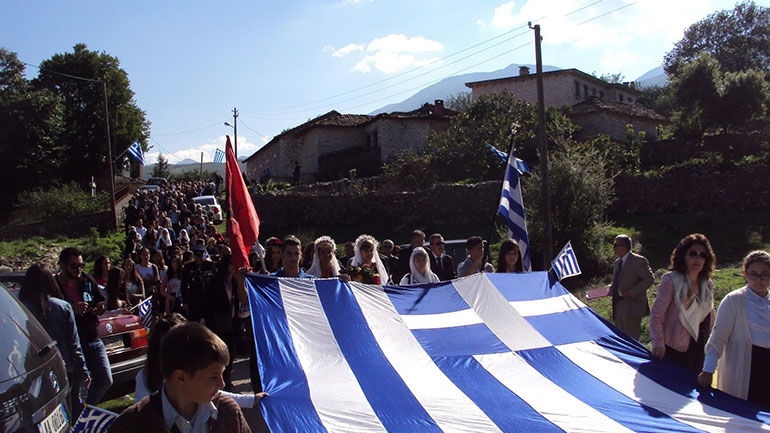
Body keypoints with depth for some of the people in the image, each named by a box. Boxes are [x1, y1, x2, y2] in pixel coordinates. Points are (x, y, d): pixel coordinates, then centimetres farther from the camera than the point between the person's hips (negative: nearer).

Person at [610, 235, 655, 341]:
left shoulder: (638, 261, -10)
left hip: (631, 308, -8)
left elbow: (649, 279, -16)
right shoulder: (617, 262, 15)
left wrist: (631, 292, -20)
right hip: (618, 307, 8)